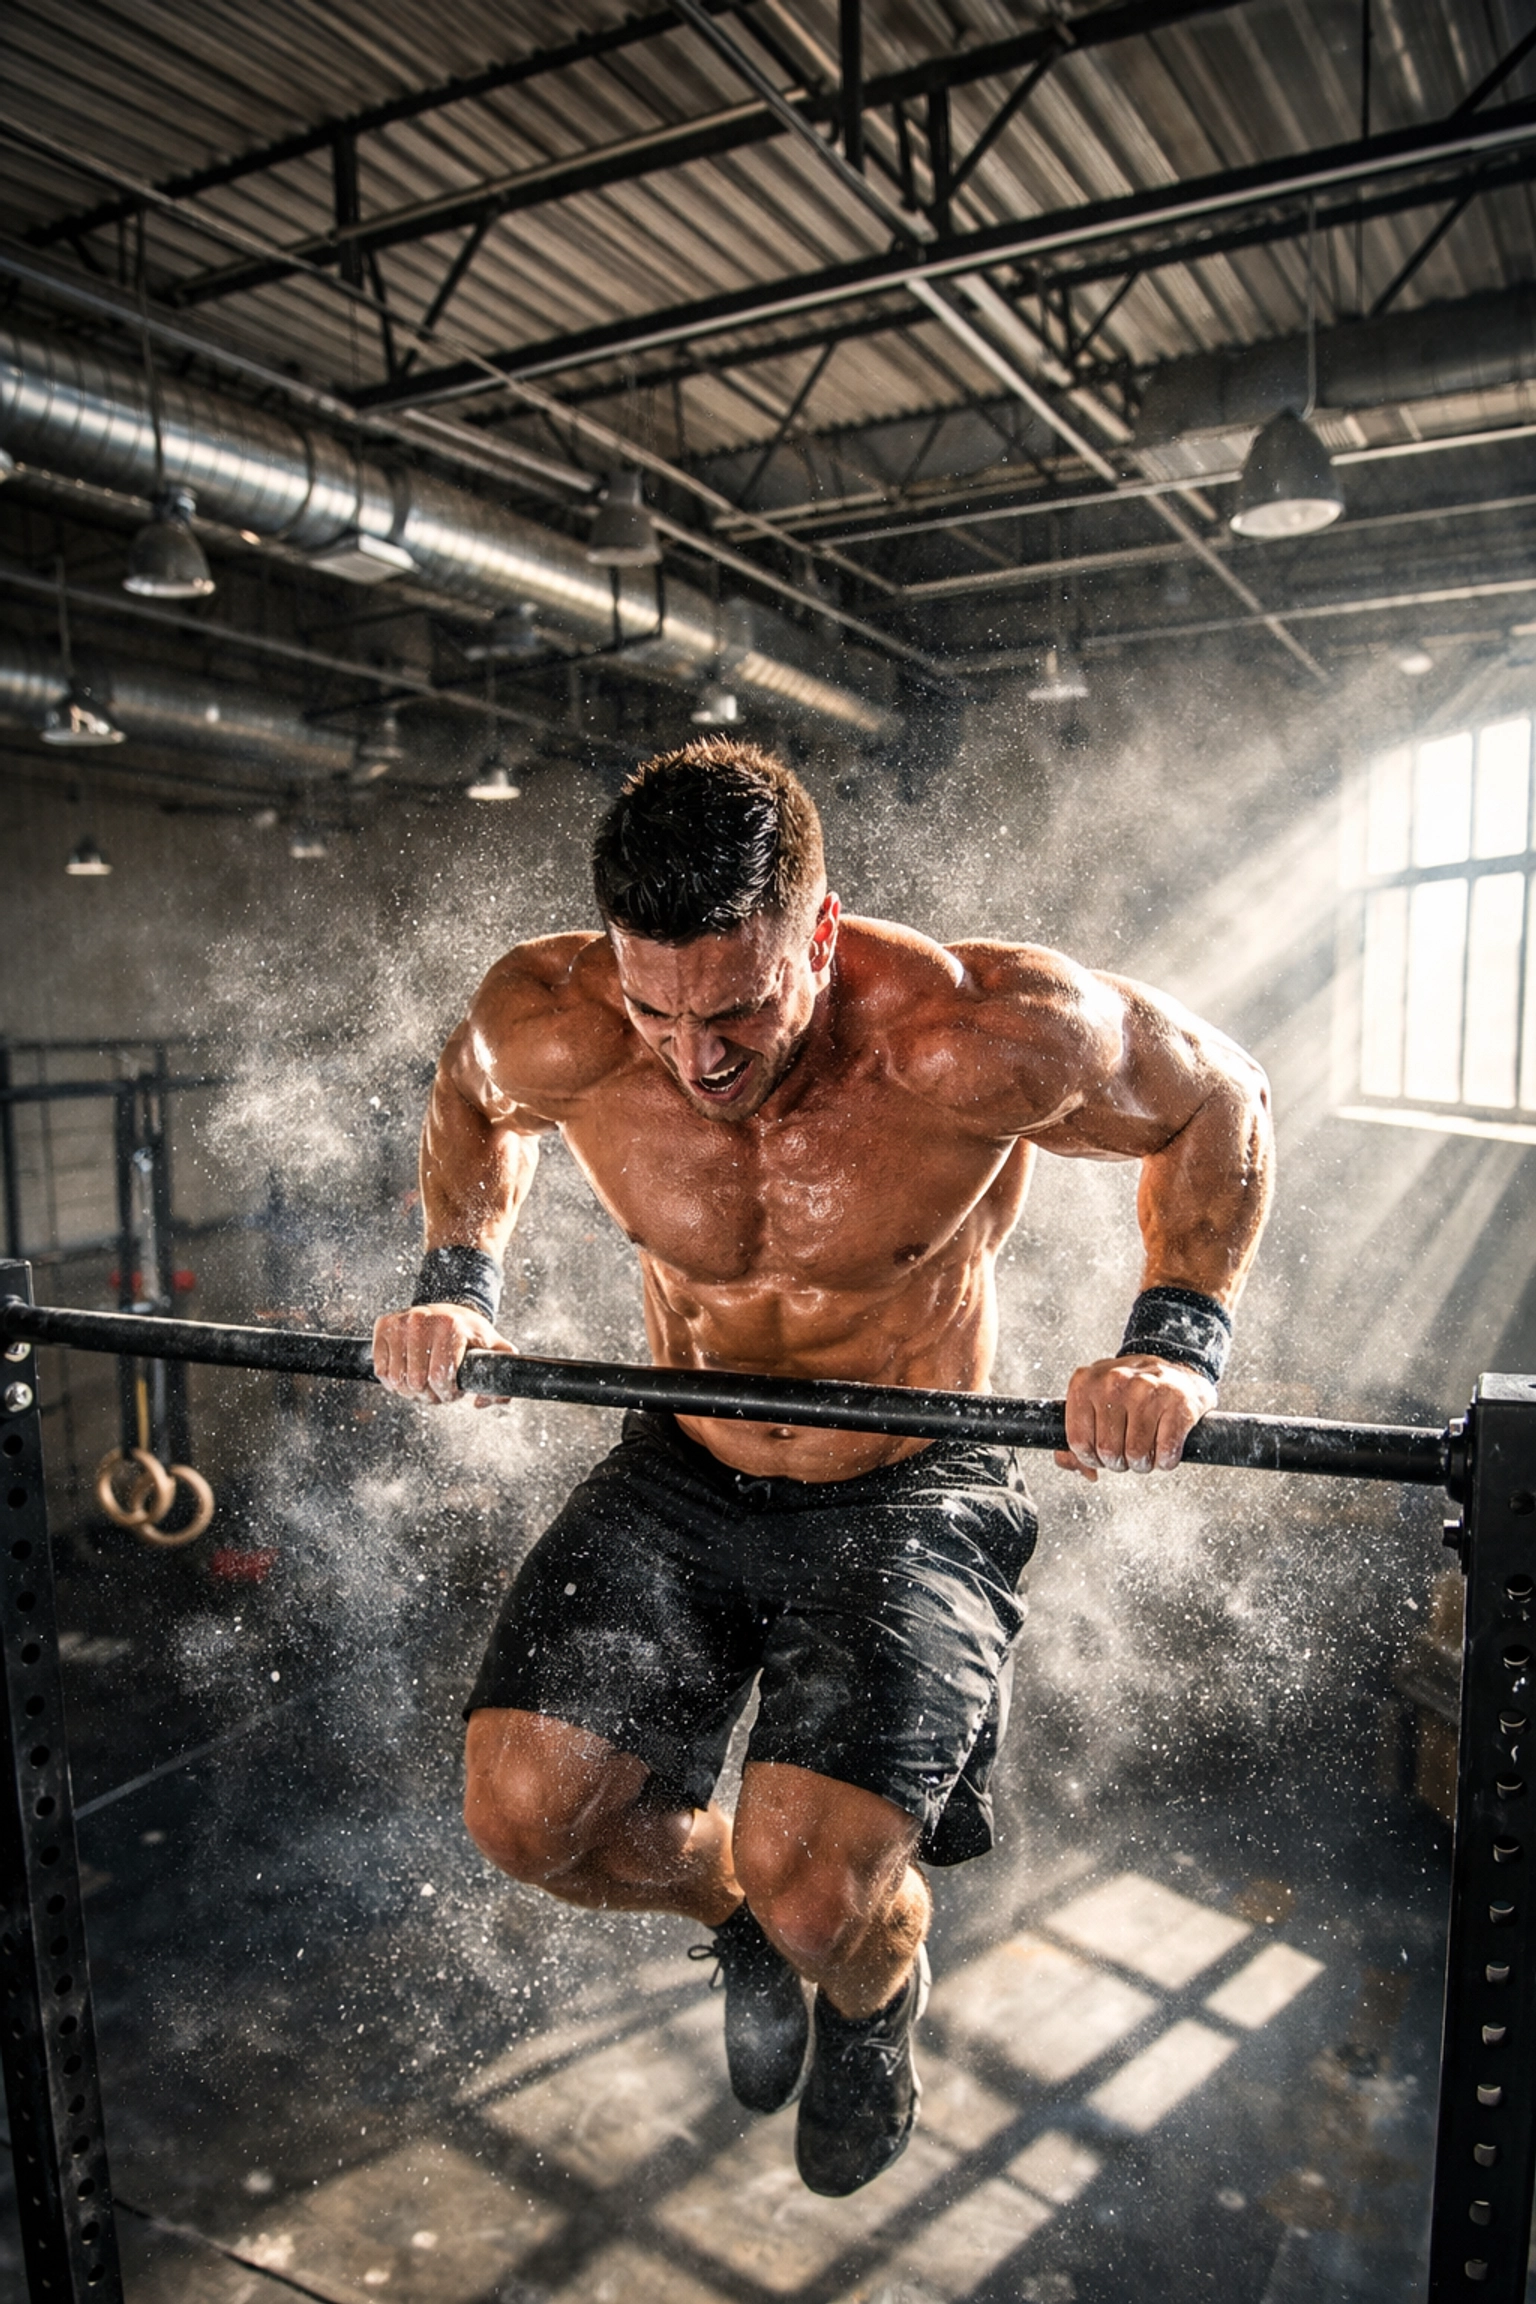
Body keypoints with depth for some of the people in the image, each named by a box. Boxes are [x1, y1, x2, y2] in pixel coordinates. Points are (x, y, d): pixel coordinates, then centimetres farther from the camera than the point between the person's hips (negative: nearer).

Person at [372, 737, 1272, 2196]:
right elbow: (474, 1104, 8)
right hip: (679, 1481, 4)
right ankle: (736, 1916, 29)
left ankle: (874, 1993, 25)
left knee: (816, 1890, -18)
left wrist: (1176, 1340, -21)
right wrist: (457, 1283, -3)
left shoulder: (980, 1040, -29)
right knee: (523, 1814, -8)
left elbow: (1220, 1103, -10)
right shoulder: (550, 1030, -19)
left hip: (907, 1498, -3)